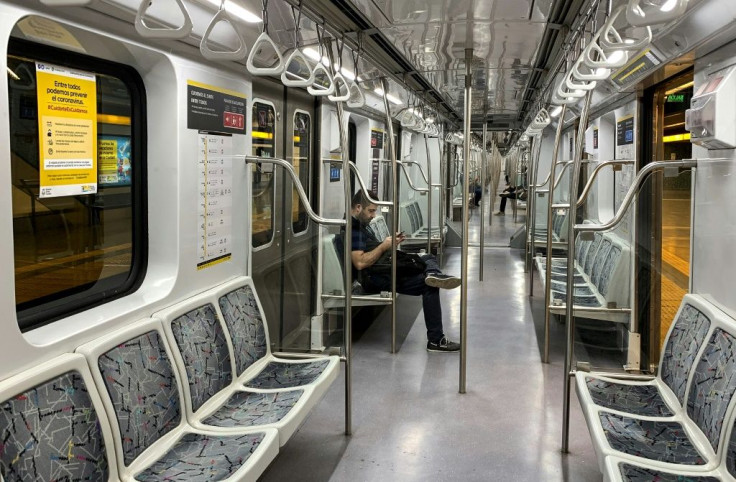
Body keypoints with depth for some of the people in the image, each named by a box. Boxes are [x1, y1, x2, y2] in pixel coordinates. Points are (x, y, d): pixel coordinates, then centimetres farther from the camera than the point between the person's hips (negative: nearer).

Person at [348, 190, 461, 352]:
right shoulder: (353, 227, -14)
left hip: (387, 268, 11)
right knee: (429, 285, -18)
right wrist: (383, 246, -14)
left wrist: (391, 243, 7)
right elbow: (360, 263, -24)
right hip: (375, 278, -11)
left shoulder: (361, 224, 22)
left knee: (429, 258, 6)